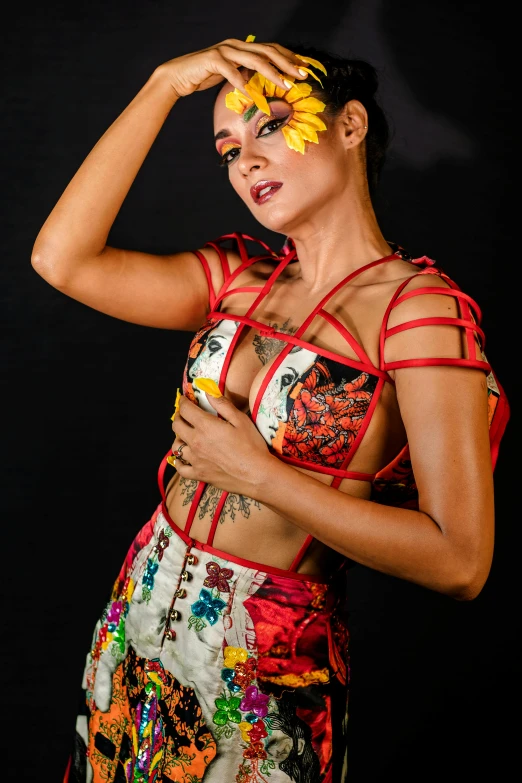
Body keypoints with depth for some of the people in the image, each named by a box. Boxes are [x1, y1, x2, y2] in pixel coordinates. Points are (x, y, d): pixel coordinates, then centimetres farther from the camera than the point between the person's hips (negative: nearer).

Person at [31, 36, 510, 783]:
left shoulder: (418, 307, -16)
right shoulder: (238, 276, 2)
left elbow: (460, 563, -22)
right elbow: (61, 258, -9)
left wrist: (257, 473, -20)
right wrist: (166, 83, -8)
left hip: (268, 666, -5)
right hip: (137, 619, 6)